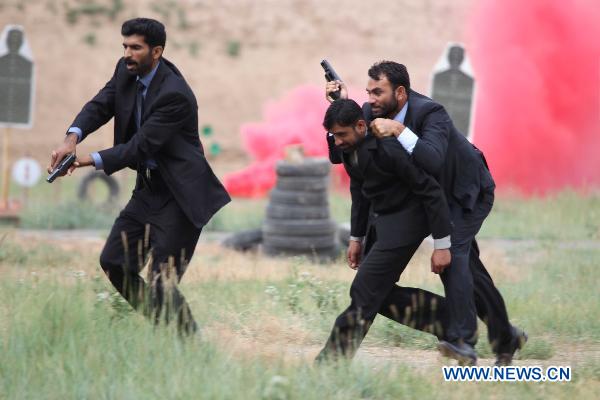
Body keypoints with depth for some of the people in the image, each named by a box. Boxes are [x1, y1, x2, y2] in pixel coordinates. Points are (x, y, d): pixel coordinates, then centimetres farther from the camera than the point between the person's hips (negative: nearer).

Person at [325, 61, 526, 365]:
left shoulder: (430, 112, -33)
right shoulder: (372, 114, -13)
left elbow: (433, 160, -47)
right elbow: (339, 154, -13)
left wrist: (399, 130, -52)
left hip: (468, 191, -8)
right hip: (432, 195, 8)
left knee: (453, 250, -29)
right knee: (468, 268, 14)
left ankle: (461, 338, -33)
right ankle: (506, 338, 29)